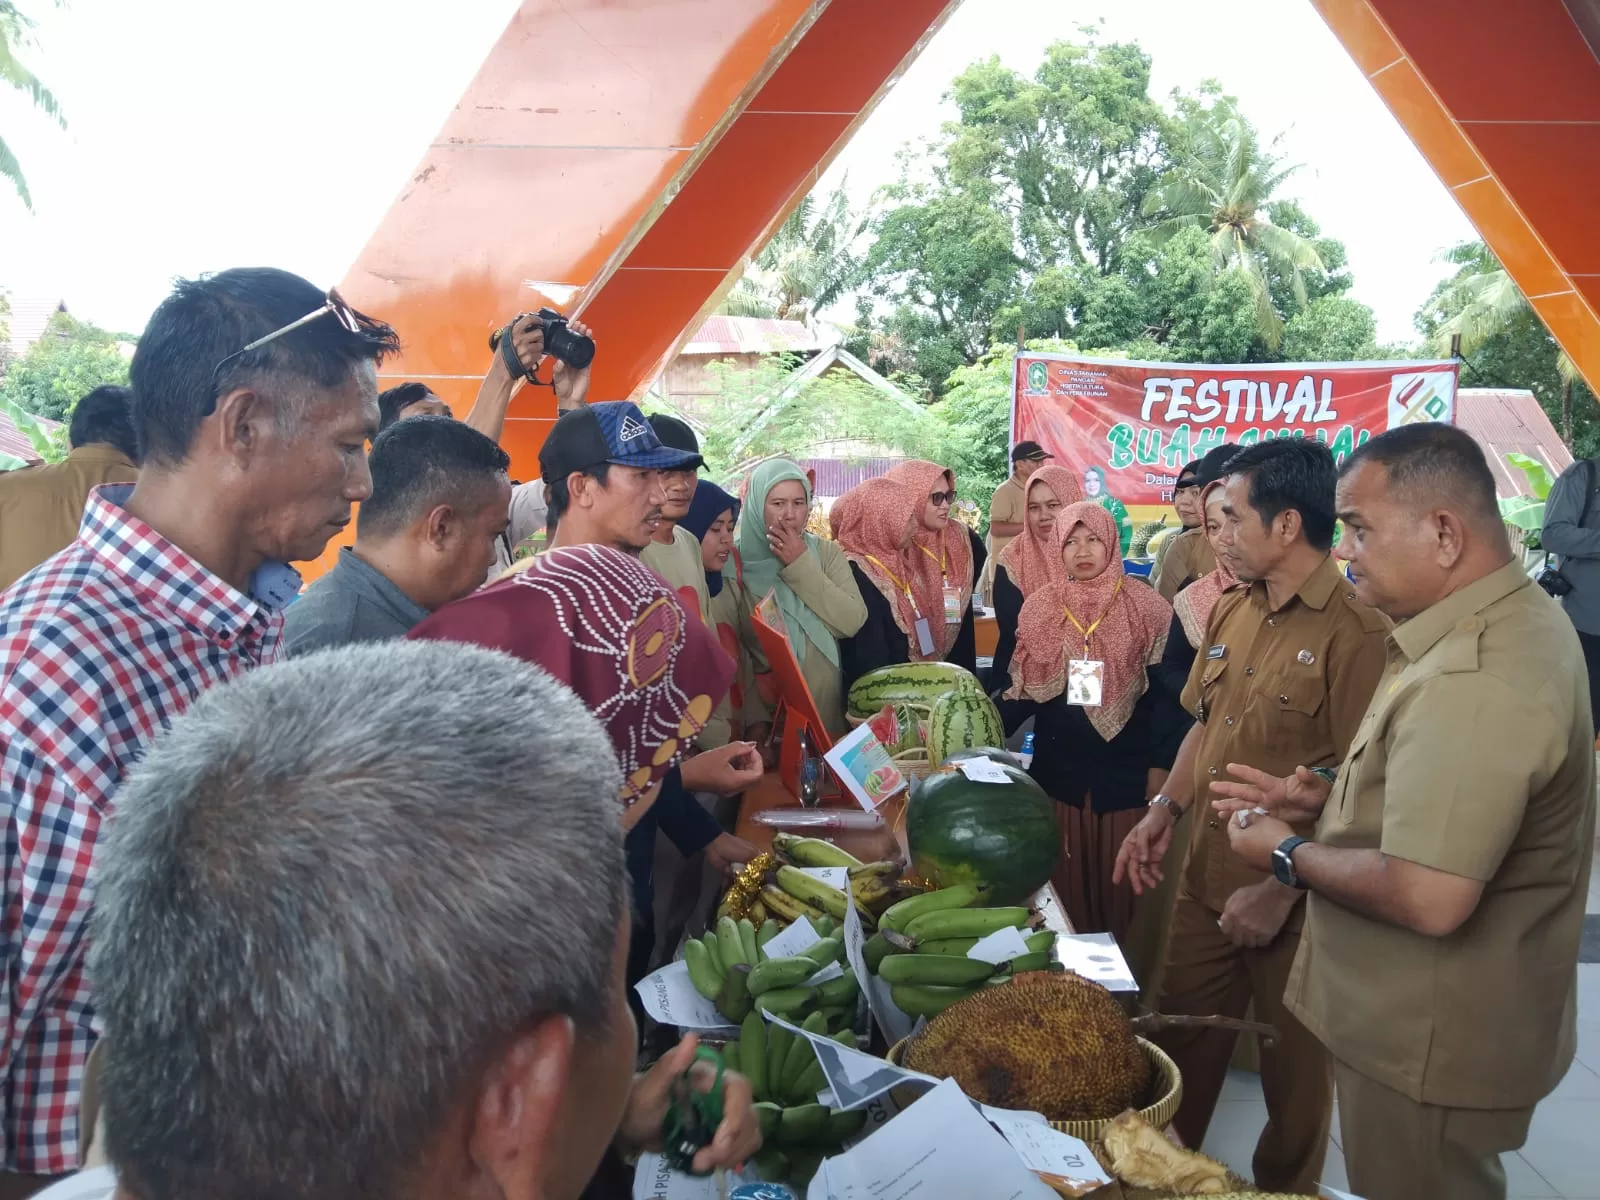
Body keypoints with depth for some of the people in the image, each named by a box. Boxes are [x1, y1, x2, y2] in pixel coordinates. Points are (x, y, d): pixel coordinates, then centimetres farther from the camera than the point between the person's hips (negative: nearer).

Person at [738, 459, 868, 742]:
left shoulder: (826, 552, 1)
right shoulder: (737, 561, -6)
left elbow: (853, 622, -12)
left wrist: (802, 566, -15)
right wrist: (755, 717, -12)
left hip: (825, 706, 2)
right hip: (766, 710, -2)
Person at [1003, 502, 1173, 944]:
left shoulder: (1146, 607, -4)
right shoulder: (1039, 608, 3)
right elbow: (1020, 687, 11)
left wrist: (1161, 765, -5)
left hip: (1125, 767, -2)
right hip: (1058, 768, 2)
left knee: (1122, 879, 6)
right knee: (1065, 880, 9)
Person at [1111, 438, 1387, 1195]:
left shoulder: (1357, 633, -20)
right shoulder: (1231, 610, 4)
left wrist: (1281, 890, -20)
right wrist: (1166, 809, 4)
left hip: (1296, 897, -6)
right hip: (1205, 875, 7)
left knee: (1294, 1069, 16)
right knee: (1176, 1045, 19)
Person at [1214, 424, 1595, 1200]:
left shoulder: (1474, 677, -31)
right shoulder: (1505, 624, 5)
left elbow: (1429, 898, -35)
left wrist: (1289, 853, -18)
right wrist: (1325, 802, 5)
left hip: (1429, 1047, -10)